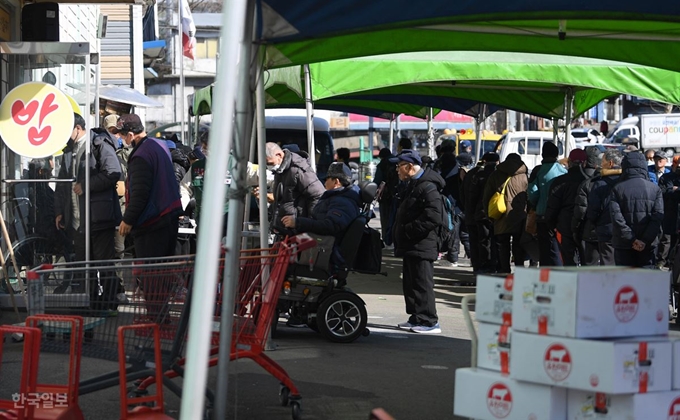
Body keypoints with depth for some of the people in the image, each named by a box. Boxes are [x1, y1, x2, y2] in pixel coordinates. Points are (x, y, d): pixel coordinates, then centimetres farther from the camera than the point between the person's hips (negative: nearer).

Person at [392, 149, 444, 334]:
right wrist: (400, 233, 14)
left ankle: (430, 322, -5)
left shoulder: (427, 187, -16)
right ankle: (417, 318, 22)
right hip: (410, 246, 11)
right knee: (410, 283, 15)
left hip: (421, 247, -11)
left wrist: (408, 230, -22)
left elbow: (433, 217, -25)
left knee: (422, 284, -8)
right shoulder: (412, 186, 19)